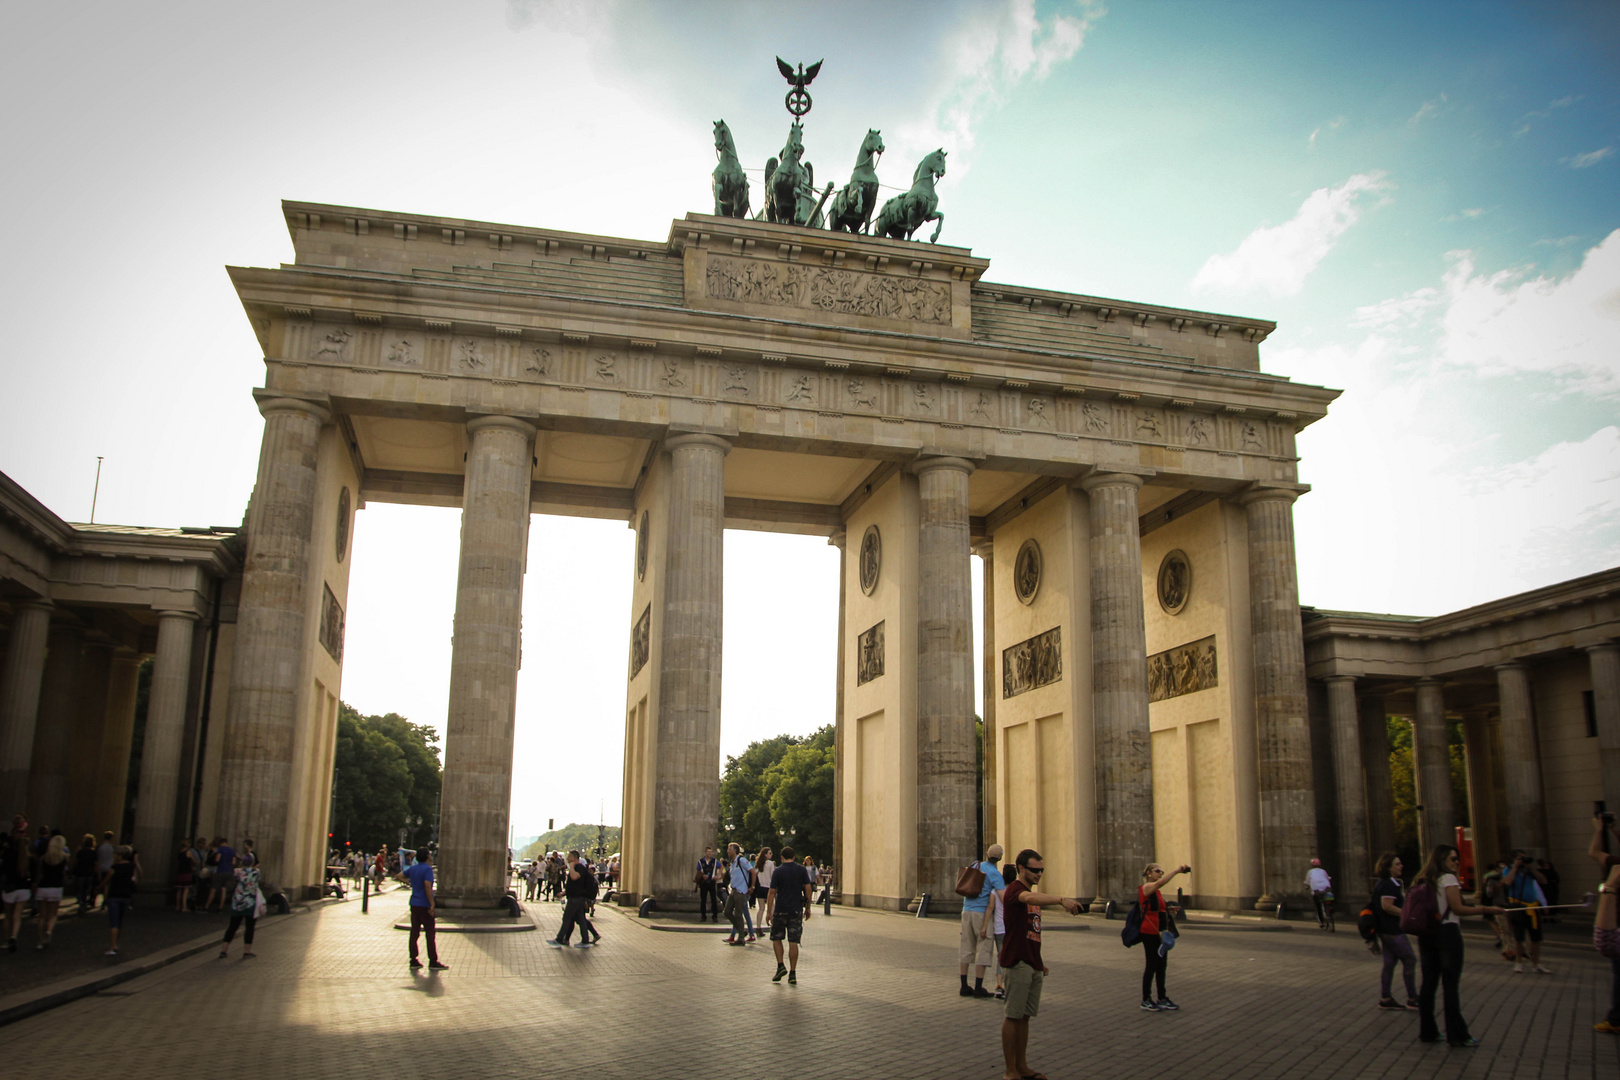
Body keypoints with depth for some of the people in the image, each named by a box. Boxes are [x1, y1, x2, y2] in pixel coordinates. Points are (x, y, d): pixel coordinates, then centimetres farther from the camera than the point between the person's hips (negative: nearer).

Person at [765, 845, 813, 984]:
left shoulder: (777, 871, -3)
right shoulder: (802, 870, 3)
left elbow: (772, 892, -5)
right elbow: (808, 889, 1)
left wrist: (769, 911, -1)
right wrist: (808, 908, 9)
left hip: (780, 910, -2)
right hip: (796, 910, 2)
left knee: (776, 938, 15)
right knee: (793, 942, 3)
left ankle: (781, 966, 1)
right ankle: (792, 973, 1)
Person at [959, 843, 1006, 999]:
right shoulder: (995, 874, -9)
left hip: (967, 911, 6)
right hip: (982, 913, -6)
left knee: (965, 949, 8)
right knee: (983, 950, 1)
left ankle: (964, 987, 9)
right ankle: (978, 988, -1)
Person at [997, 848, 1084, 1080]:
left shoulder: (1032, 893, 19)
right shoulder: (1015, 889, -11)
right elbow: (1030, 898, -36)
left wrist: (1040, 962, 20)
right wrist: (1061, 900, -50)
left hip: (1033, 964, 9)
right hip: (1018, 962, -9)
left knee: (1025, 1015, 12)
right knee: (1013, 1015, -4)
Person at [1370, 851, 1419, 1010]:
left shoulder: (1387, 883, 16)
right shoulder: (1388, 885, -17)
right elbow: (1387, 906, -24)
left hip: (1386, 930, 10)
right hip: (1392, 930, -10)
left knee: (1389, 963, 11)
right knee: (1409, 961, -3)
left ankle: (1385, 999, 14)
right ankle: (1412, 999, 4)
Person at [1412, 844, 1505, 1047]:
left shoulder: (1422, 881, 14)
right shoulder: (1448, 879, -7)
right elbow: (1458, 908, -15)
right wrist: (1486, 910, -12)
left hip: (1426, 935, 7)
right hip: (1447, 932, -7)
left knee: (1429, 982, 9)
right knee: (1450, 984, -2)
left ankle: (1427, 1031, 12)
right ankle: (1456, 1034, 2)